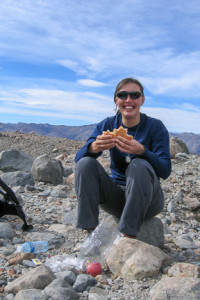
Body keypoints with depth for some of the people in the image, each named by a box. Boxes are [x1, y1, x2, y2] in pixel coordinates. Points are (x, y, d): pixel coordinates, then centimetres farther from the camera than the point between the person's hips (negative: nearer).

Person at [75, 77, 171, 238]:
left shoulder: (155, 127, -7)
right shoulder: (107, 125, 0)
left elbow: (165, 170, -17)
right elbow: (78, 157, -10)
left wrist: (141, 151, -36)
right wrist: (93, 147, -34)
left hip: (146, 198, -2)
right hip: (116, 195, 3)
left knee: (139, 165, -32)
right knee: (86, 162, -18)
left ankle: (129, 236, -29)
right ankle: (88, 230, -21)